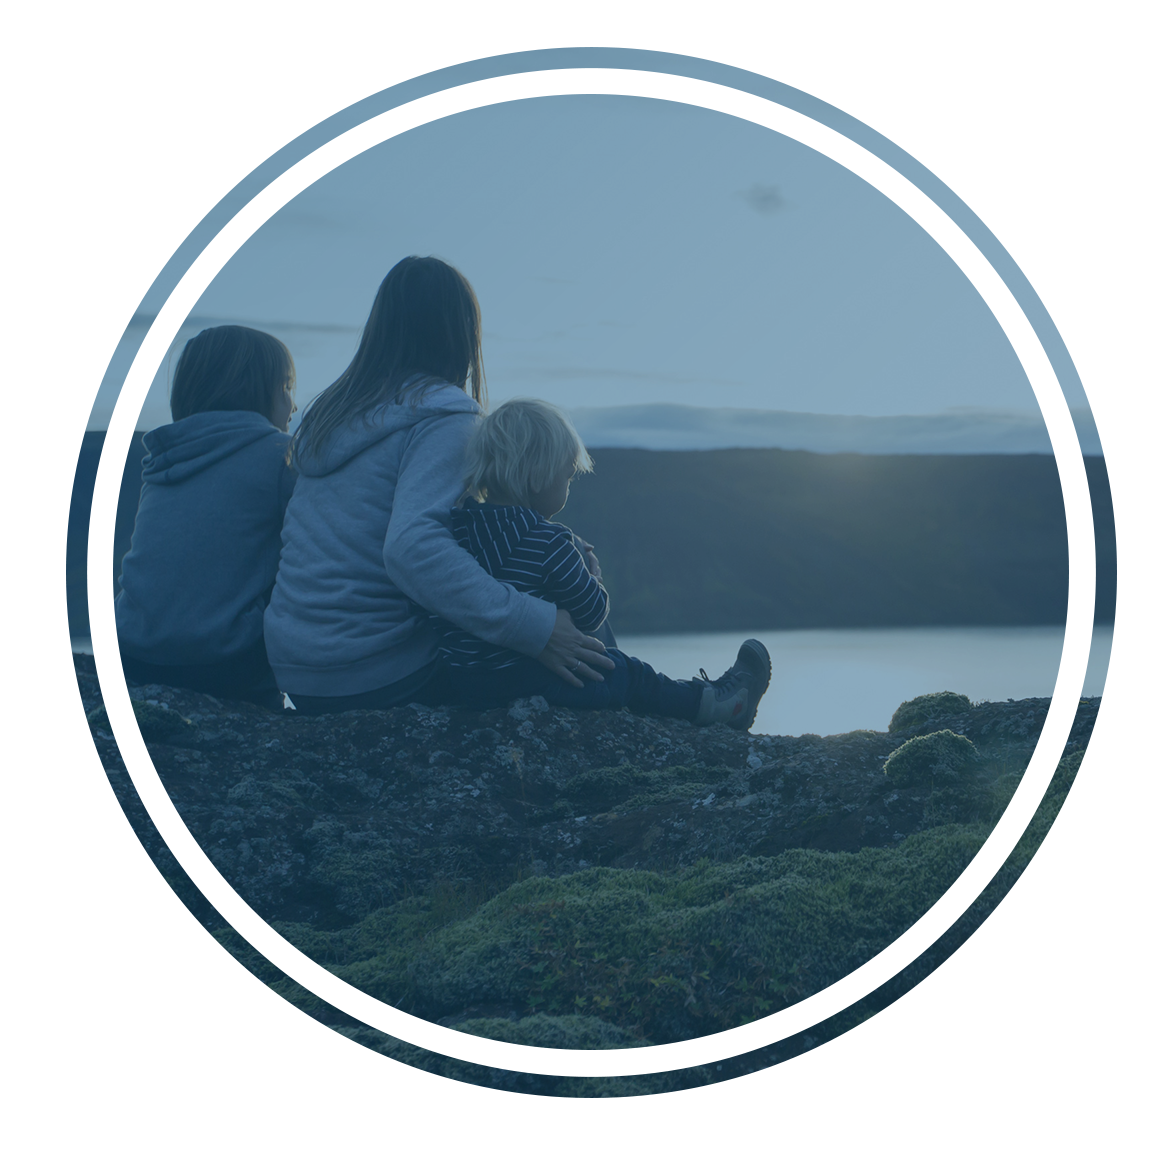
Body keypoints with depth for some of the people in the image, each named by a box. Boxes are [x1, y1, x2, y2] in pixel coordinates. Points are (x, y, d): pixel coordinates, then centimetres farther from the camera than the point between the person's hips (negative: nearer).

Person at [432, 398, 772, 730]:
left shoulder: (454, 527, 1)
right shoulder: (548, 542, -18)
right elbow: (591, 614, -9)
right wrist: (589, 570, 11)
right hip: (530, 685, -8)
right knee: (629, 674, 14)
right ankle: (716, 702, 33)